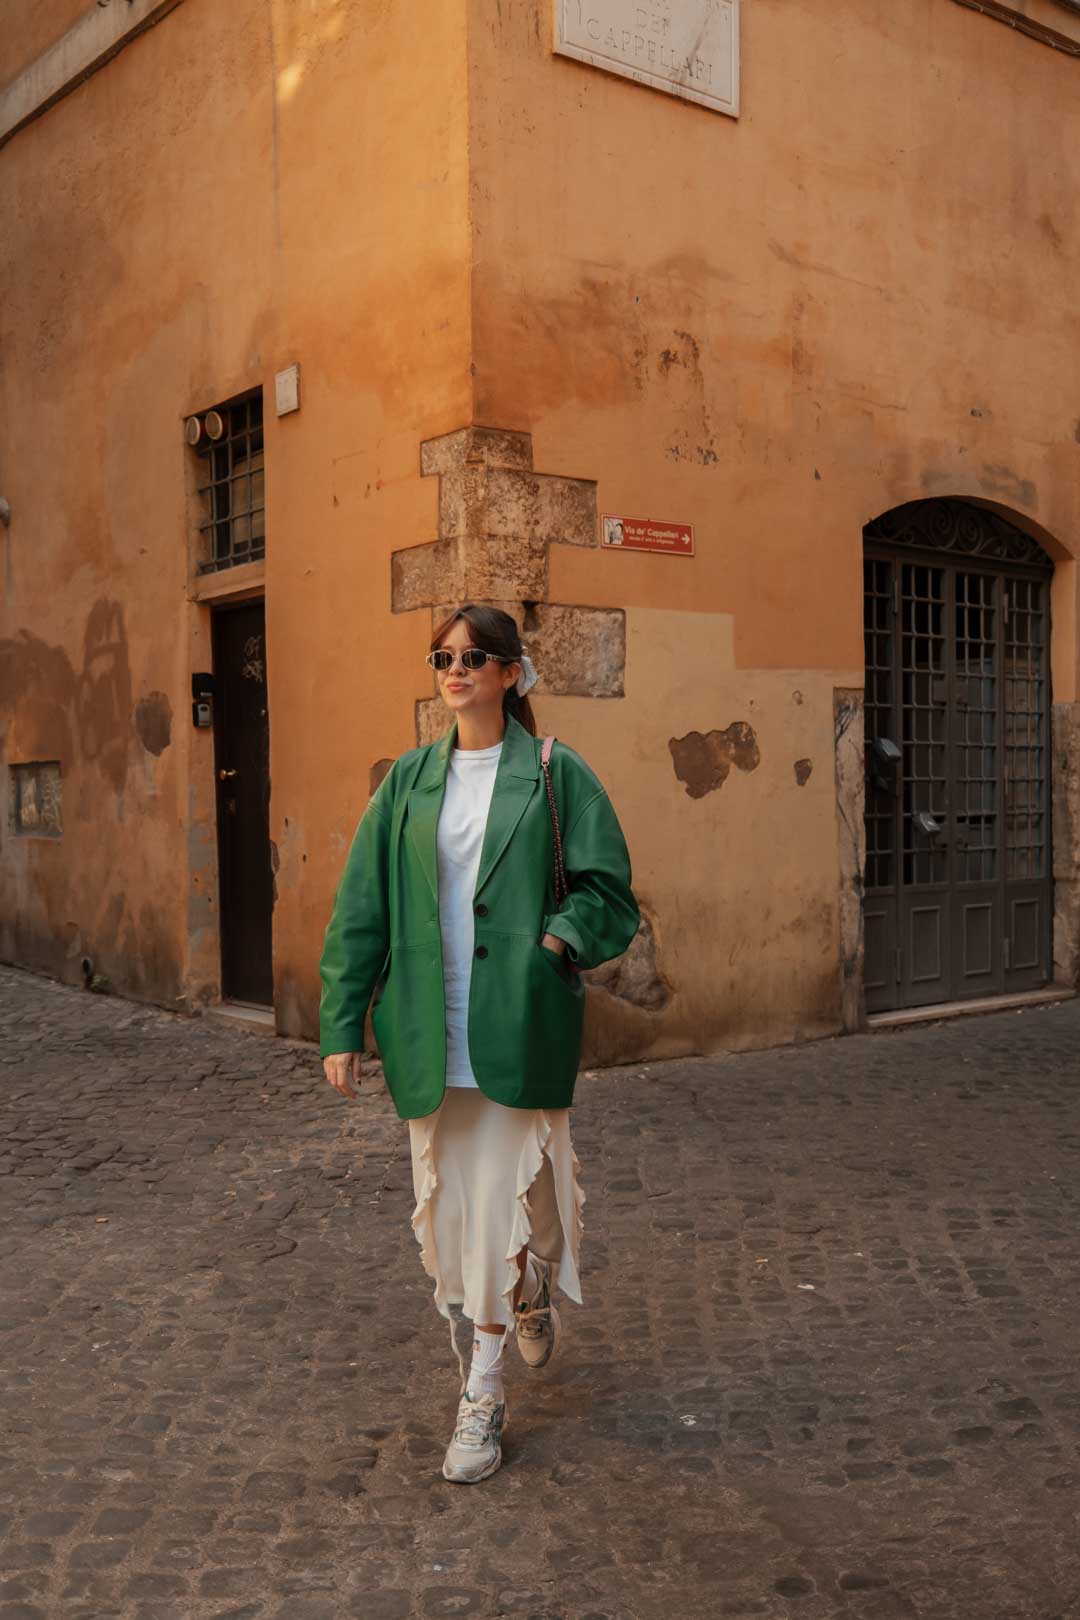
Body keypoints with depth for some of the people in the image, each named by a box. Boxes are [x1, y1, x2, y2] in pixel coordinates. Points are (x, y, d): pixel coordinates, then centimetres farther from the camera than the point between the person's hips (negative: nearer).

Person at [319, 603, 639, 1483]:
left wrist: (552, 949, -16)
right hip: (430, 1031, 4)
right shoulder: (410, 781, 8)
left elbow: (608, 891, 1)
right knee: (448, 1205, 11)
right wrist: (343, 1024, 3)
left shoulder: (555, 774, 0)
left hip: (518, 1028, -3)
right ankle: (529, 1304, 38)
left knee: (506, 1204, -2)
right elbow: (360, 908, 7)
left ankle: (483, 1399, 15)